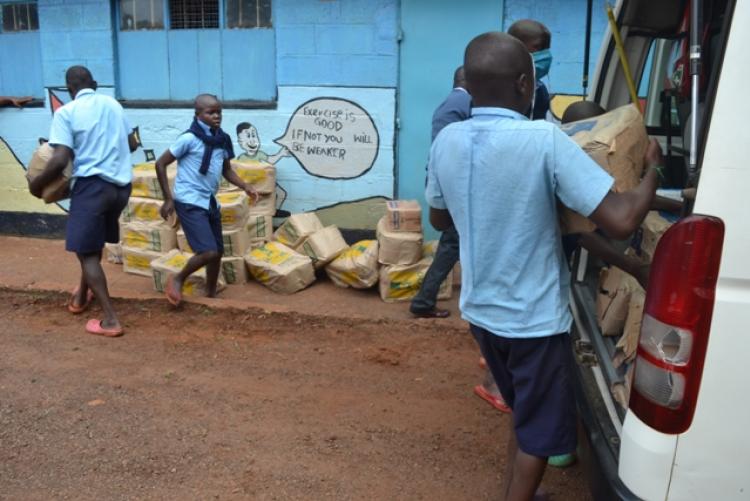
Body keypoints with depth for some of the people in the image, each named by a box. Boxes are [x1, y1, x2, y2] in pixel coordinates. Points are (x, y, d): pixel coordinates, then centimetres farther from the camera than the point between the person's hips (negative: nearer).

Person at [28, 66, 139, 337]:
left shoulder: (65, 112, -7)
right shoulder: (113, 104, 11)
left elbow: (60, 161, -14)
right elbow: (132, 144, 21)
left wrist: (37, 184, 2)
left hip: (93, 184, -6)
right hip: (121, 184, 6)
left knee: (86, 251, 2)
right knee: (94, 242, 25)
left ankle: (110, 320, -2)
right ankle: (82, 295, 42)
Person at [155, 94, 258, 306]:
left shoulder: (222, 140, 5)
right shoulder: (190, 138, -15)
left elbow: (226, 170, 18)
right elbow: (161, 163, -9)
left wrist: (246, 187, 2)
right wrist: (168, 198, -10)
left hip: (210, 202, 8)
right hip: (190, 203, -7)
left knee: (218, 251, 14)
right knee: (208, 252, -15)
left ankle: (210, 295, 32)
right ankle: (178, 279, 11)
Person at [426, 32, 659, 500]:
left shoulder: (447, 141, -4)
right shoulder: (545, 140, -23)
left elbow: (440, 218, 11)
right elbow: (621, 221, -25)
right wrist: (653, 167, -7)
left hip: (481, 311, 7)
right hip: (535, 318, -6)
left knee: (525, 417, 28)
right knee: (539, 431, 15)